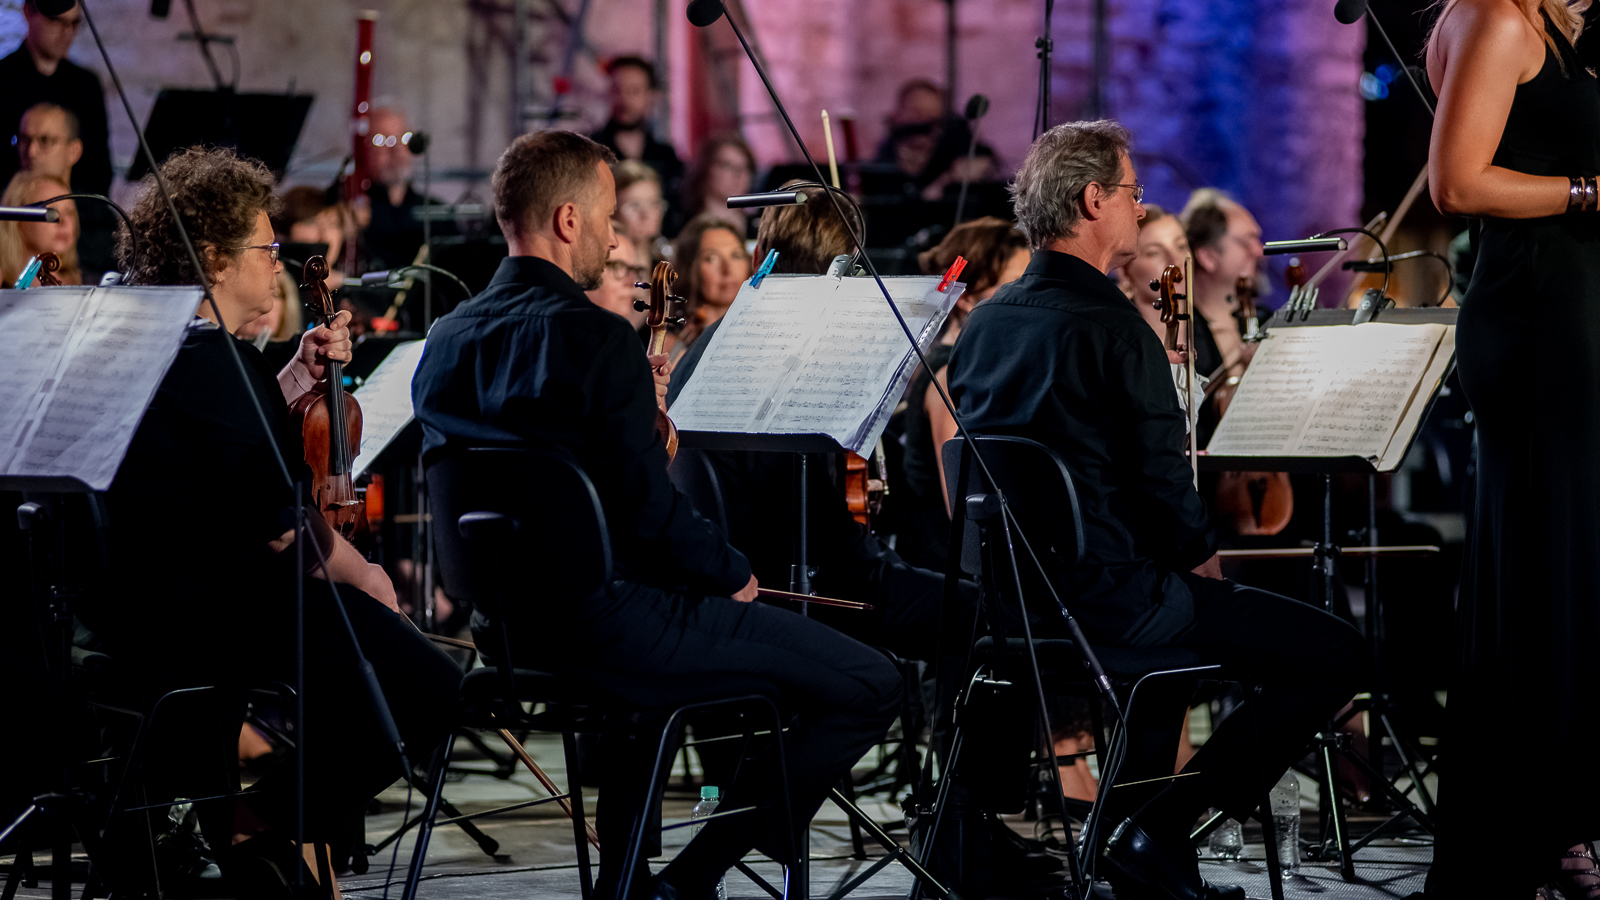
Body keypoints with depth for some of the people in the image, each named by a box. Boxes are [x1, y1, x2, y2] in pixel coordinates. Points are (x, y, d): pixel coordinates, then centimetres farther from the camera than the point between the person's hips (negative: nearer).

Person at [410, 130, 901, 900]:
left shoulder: (445, 342, 6)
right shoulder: (595, 337, -17)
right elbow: (651, 509, -19)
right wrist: (735, 571, -2)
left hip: (504, 623, 9)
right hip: (609, 620, -9)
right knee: (868, 687, -4)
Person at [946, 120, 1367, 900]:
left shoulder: (983, 323, 8)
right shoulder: (1113, 326, -16)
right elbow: (1165, 480, -16)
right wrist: (1202, 556, 4)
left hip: (1006, 594, 9)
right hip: (1107, 594, -9)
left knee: (1182, 602, 39)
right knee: (1337, 656, -3)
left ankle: (1134, 820, 34)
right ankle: (1160, 829, -3)